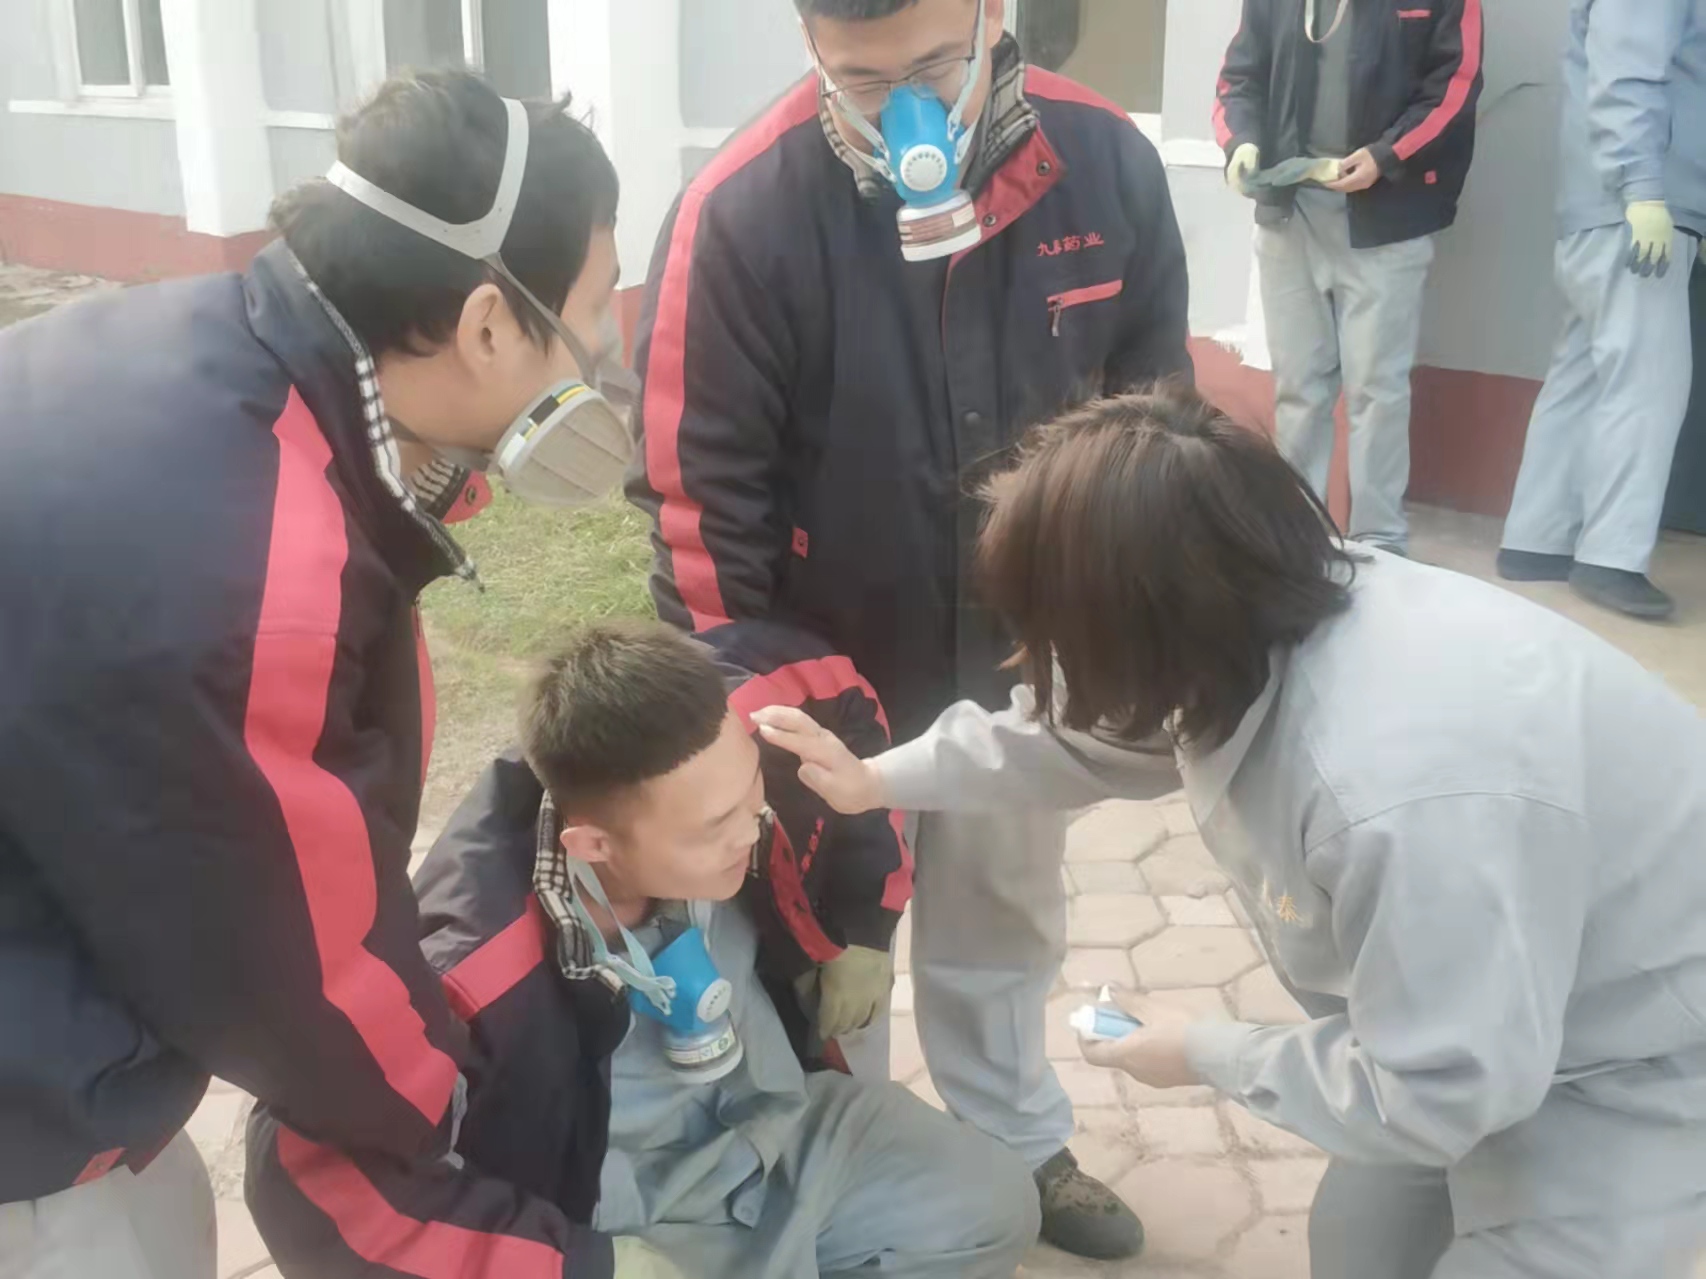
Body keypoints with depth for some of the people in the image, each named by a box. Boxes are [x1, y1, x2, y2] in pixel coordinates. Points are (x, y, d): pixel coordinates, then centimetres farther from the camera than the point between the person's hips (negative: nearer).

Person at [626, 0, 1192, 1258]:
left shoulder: (1108, 165, -12)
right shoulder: (741, 214, -24)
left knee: (1005, 919, 24)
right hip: (829, 670, -3)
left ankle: (1020, 1149, 49)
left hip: (1021, 655, 4)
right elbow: (697, 488, -18)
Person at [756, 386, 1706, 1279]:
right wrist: (883, 780, 8)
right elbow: (1092, 727, 5)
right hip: (1505, 1007, 8)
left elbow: (1441, 1091, -29)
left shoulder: (1406, 789, -41)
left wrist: (1207, 1057, -15)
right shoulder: (1265, 624, -14)